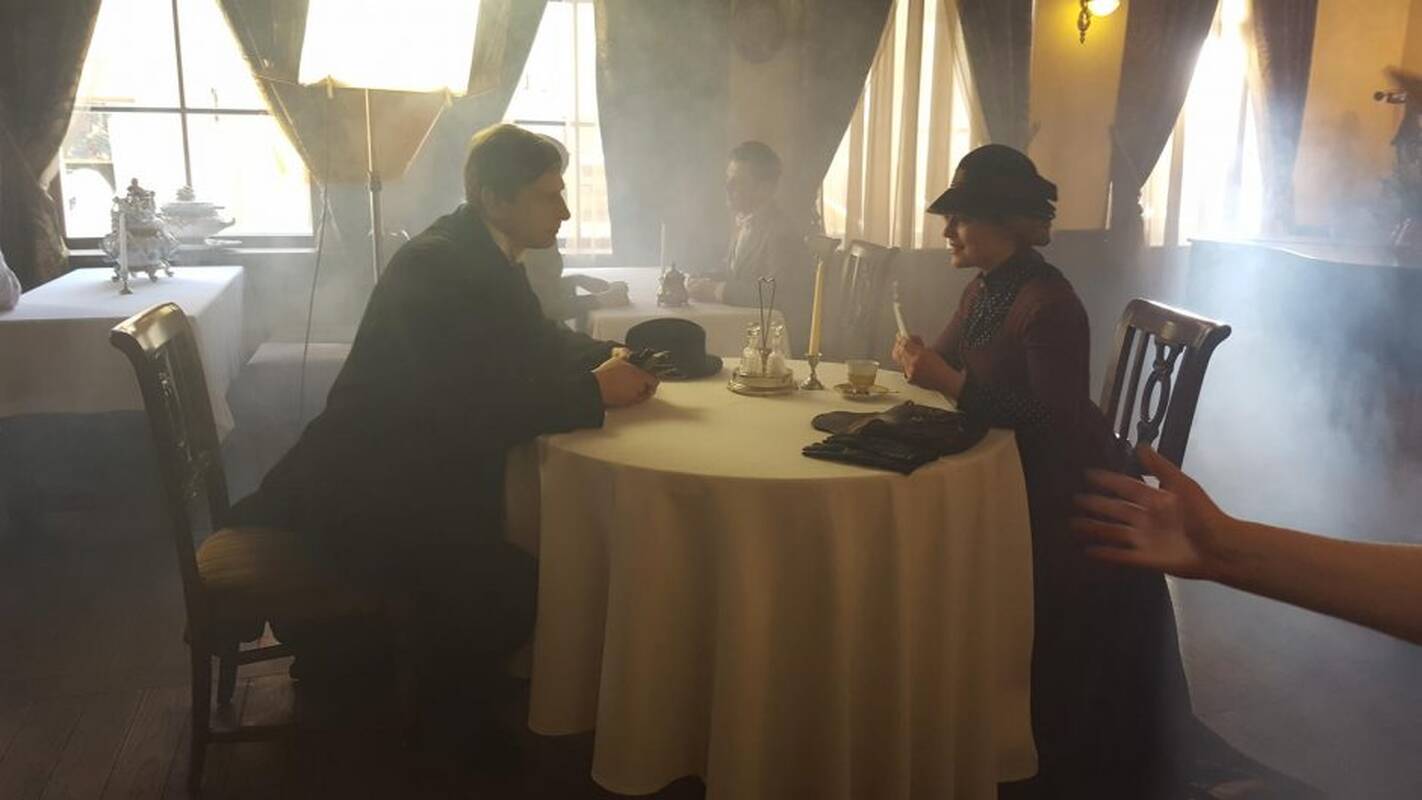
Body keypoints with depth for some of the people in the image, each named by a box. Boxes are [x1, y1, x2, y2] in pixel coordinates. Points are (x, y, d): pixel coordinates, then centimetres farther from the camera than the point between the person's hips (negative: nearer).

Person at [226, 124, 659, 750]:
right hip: (369, 500, -10)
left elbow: (535, 344, 17)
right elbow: (476, 406, -31)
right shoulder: (438, 265, -23)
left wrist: (610, 358, -1)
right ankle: (449, 720, 10)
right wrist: (594, 391, -22)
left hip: (420, 470, 10)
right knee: (513, 587, -19)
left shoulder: (485, 254, 6)